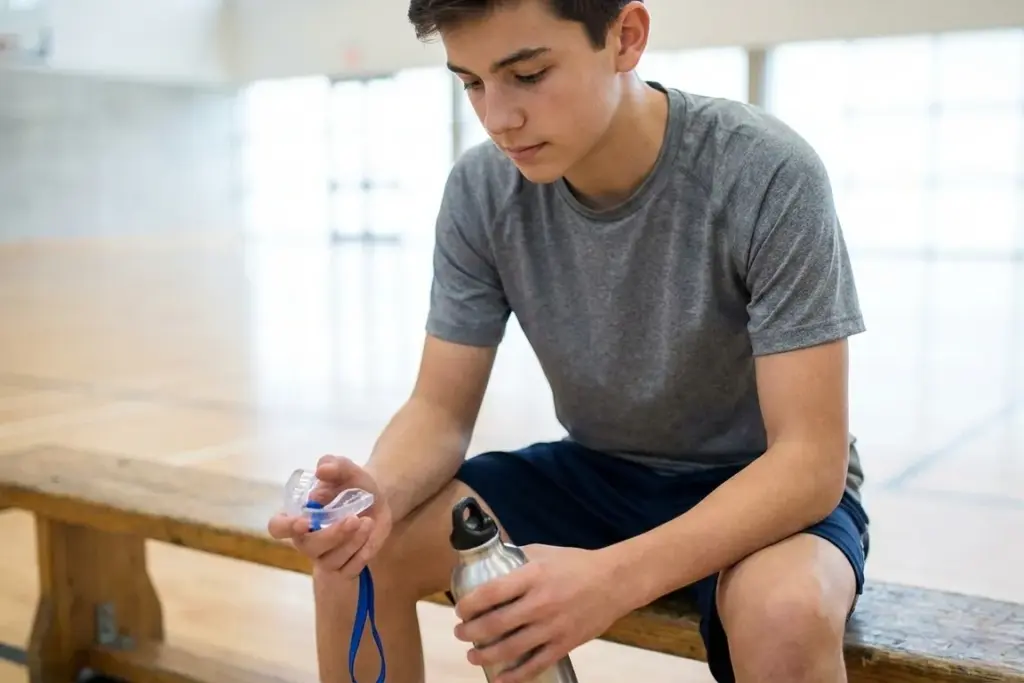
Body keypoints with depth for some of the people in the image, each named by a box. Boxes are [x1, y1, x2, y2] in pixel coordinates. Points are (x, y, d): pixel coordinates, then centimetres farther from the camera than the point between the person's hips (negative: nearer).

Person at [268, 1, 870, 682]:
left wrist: (615, 576, -40)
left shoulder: (768, 175, -25)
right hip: (595, 474, 4)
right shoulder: (481, 190, -12)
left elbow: (809, 461, -26)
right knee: (354, 552, -15)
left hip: (767, 488, -3)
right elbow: (441, 409, -7)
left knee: (785, 614, -37)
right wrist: (380, 492, -30)